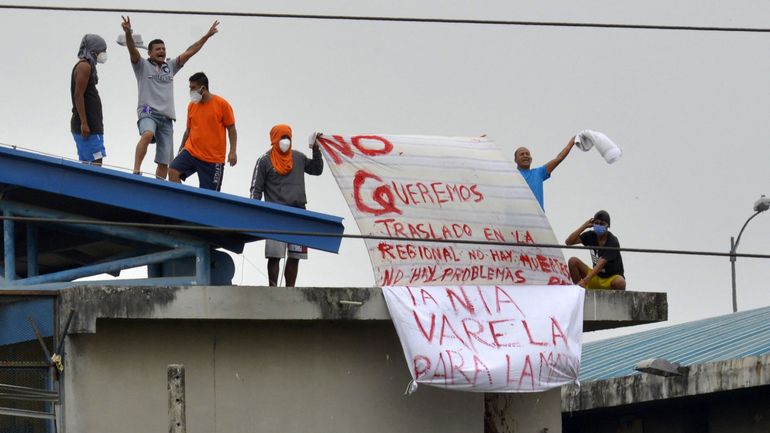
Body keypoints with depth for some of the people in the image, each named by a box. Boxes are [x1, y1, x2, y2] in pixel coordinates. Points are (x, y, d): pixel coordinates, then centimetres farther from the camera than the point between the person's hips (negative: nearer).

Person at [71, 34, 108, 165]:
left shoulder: (87, 66, 21)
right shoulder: (84, 66, -9)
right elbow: (78, 95, -17)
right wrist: (84, 123, -23)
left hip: (91, 124, 10)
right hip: (87, 125, -10)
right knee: (96, 161, -17)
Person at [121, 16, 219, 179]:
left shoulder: (170, 66, 20)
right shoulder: (142, 65, 6)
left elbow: (188, 53, 19)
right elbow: (132, 50, -10)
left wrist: (207, 36, 14)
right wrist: (128, 34, -29)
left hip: (166, 118, 5)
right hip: (148, 113, -5)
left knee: (164, 161, 1)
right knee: (148, 134, -38)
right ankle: (136, 172, -41)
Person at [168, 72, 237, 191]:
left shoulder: (222, 104, -6)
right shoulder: (192, 105, 7)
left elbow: (231, 129, -3)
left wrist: (232, 152, -12)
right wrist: (181, 149, 15)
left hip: (213, 159, -4)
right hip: (191, 152, 4)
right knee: (173, 170, -20)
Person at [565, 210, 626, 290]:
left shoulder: (612, 242, -20)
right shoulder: (591, 236, -2)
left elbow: (600, 264, -30)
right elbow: (569, 242, -8)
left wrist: (585, 281, -40)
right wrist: (584, 226, -15)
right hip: (596, 277, 5)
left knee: (620, 282, -40)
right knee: (573, 261, -14)